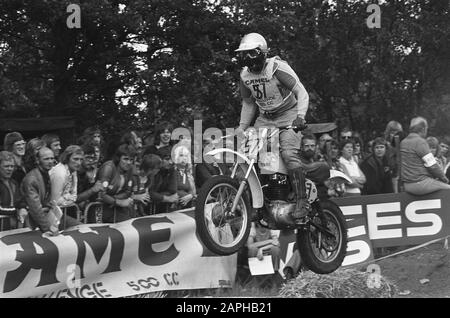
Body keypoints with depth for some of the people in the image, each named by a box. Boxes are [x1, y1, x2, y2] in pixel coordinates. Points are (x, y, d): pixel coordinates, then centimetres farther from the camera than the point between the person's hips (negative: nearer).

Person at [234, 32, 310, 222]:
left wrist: (300, 116, -31)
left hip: (288, 115, -7)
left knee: (289, 153, -27)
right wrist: (242, 126, 10)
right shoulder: (245, 75, 3)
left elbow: (302, 93, -17)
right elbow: (248, 103, 19)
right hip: (265, 119, 7)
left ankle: (302, 201, -22)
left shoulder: (277, 68, -17)